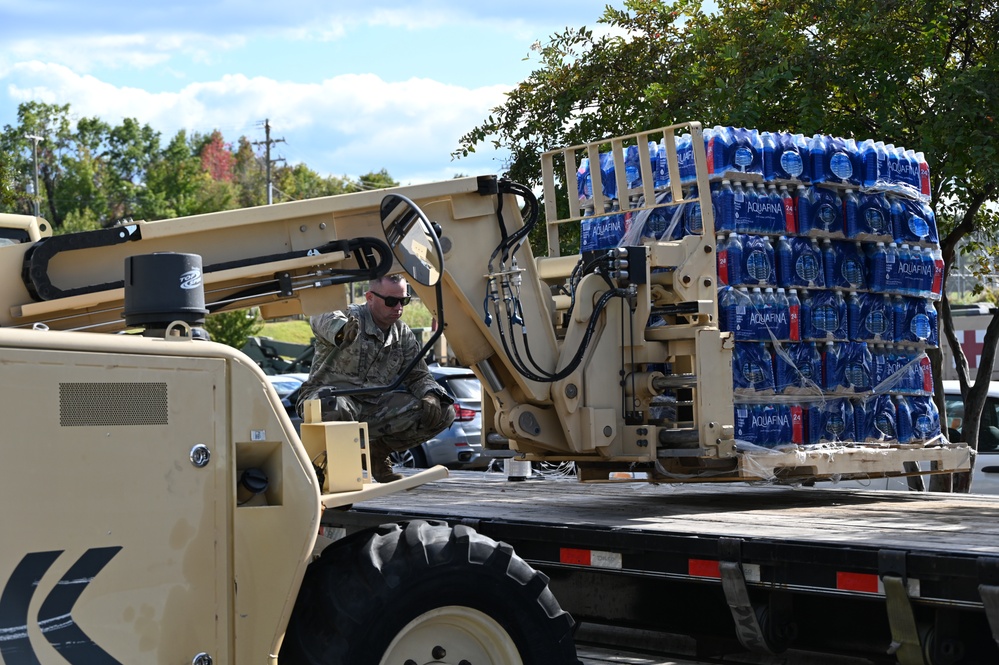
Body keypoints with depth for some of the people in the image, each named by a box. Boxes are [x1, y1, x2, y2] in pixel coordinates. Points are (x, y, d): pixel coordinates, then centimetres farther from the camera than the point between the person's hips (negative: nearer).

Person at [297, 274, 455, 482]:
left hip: (375, 404, 6)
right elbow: (321, 318, -35)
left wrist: (430, 395, -9)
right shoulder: (351, 317, -11)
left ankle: (378, 450, 4)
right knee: (332, 408, -44)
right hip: (336, 394, -5)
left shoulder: (403, 335, 9)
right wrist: (341, 330, -59)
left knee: (443, 412, -9)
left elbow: (418, 375, 16)